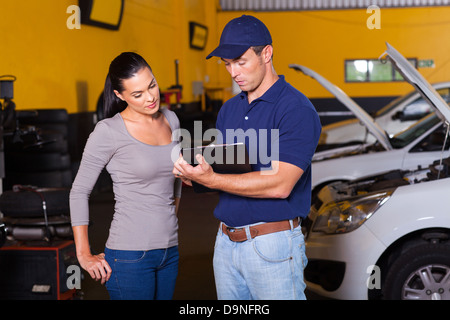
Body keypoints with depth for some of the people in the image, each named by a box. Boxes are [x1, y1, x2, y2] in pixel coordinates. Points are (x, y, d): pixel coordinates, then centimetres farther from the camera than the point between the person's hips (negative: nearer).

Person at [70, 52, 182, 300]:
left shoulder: (170, 119, 7)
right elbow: (79, 192, -6)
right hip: (130, 256, -6)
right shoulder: (108, 132, -11)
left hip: (169, 251, 6)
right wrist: (84, 256, -6)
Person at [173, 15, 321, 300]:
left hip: (273, 245, -7)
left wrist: (212, 179, -25)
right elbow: (217, 166, 13)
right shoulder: (229, 109, 13)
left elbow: (280, 185, -21)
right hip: (226, 242, 7)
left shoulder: (296, 109, -13)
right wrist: (192, 173, -11)